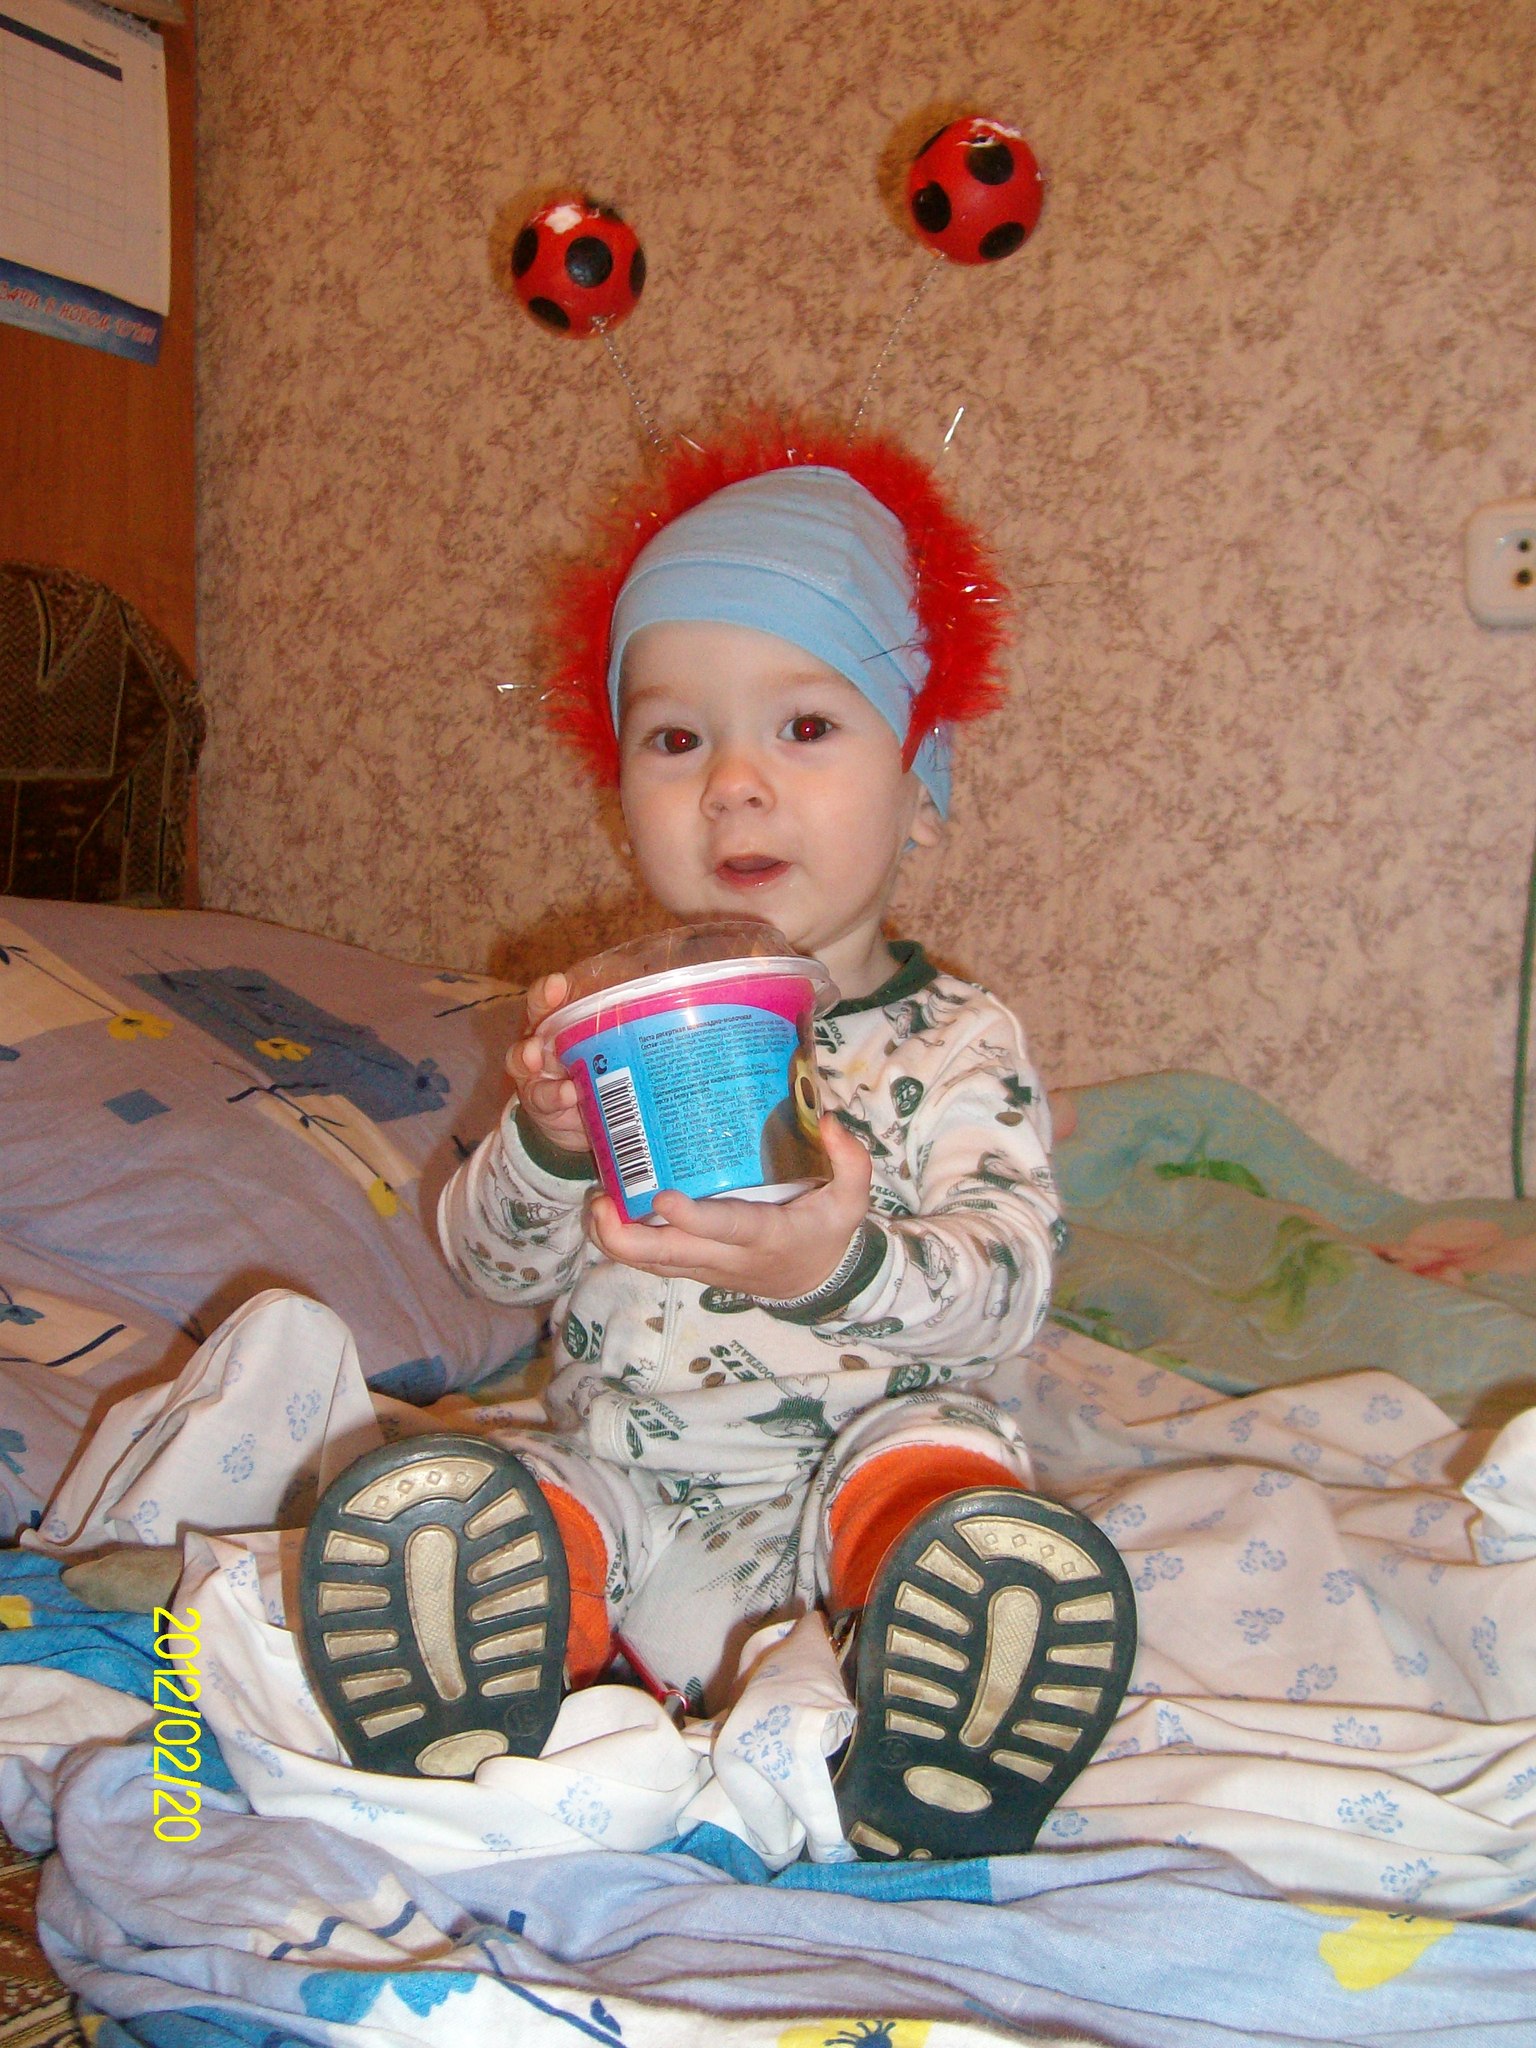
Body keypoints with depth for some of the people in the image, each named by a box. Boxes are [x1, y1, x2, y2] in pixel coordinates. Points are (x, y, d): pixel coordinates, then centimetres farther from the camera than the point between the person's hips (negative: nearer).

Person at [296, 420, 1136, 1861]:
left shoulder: (956, 1043, -4)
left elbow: (1008, 1281, -16)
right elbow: (486, 1258, 2)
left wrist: (842, 1267, -40)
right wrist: (547, 1146, -23)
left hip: (870, 1452, -2)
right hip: (624, 1481, 2)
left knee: (1034, 1578, -34)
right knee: (404, 1516, -26)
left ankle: (892, 1857, -19)